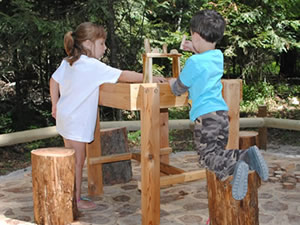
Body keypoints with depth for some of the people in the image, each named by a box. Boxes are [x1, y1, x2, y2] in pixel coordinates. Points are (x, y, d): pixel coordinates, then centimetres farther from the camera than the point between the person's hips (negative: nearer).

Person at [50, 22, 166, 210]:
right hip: (77, 121, -9)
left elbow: (54, 81, 13)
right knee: (78, 161, 3)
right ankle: (77, 200, 15)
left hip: (65, 115, 9)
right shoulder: (93, 66, -21)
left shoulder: (67, 62, 5)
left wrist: (55, 105, 21)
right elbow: (123, 76, -21)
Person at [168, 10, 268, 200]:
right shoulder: (218, 56, 10)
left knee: (208, 155, -7)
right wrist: (195, 50, 37)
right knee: (219, 152, 14)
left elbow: (179, 89, 3)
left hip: (205, 115, -7)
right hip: (223, 113, 7)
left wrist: (172, 82, 23)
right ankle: (247, 155, -12)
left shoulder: (194, 62, -11)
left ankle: (235, 167, -35)